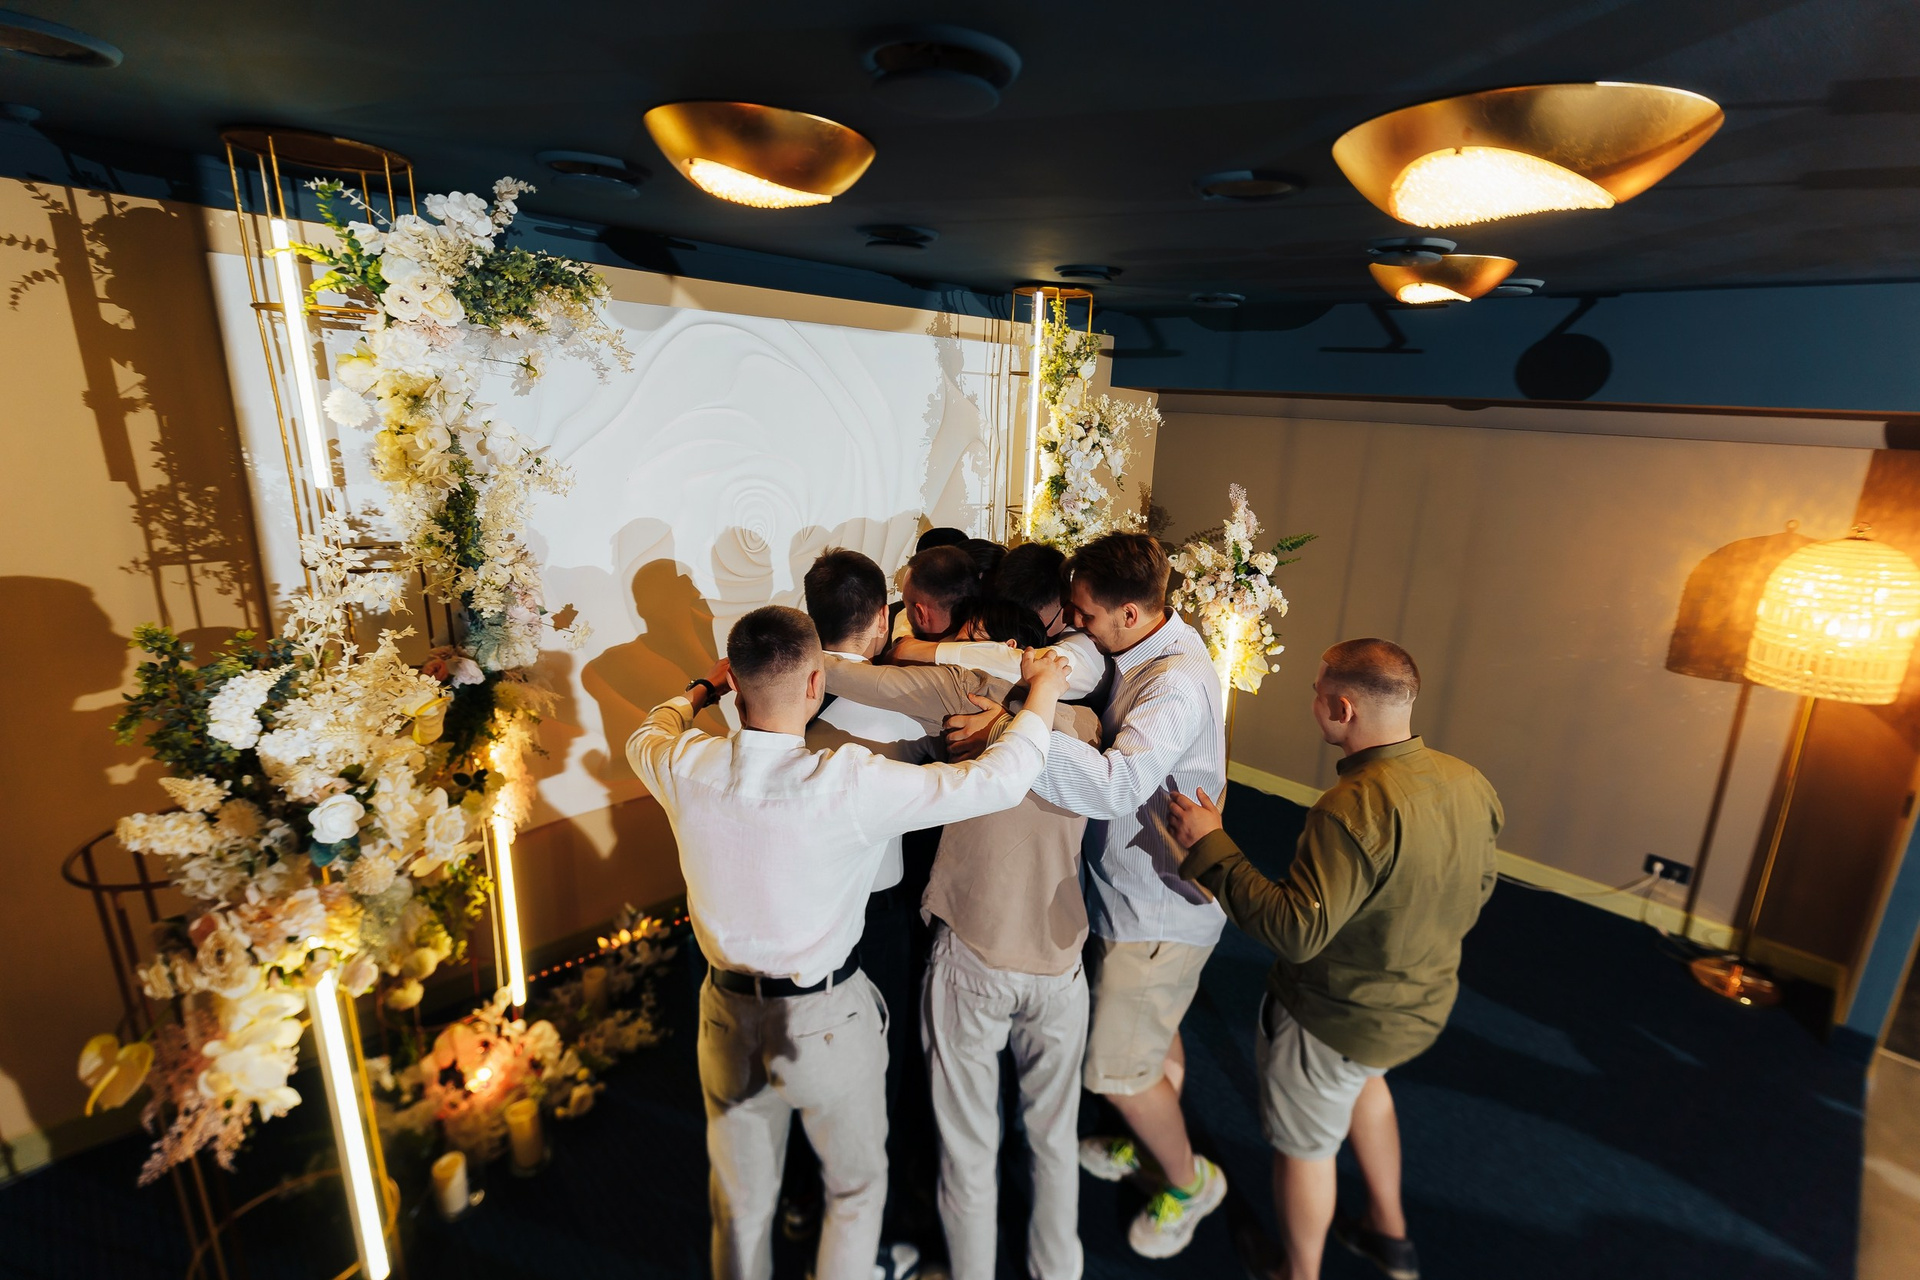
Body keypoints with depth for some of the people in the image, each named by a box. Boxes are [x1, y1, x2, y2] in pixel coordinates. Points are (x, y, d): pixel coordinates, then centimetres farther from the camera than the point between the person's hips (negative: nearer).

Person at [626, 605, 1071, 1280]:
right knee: (857, 1189, 26)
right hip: (829, 1022, -3)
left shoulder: (685, 768, -17)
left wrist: (700, 690, 26)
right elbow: (999, 779, -25)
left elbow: (644, 736, 9)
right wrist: (1043, 688, -10)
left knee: (740, 1205, 28)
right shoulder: (851, 785, -30)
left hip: (729, 1019, 4)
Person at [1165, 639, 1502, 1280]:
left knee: (1304, 1145, 18)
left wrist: (1210, 848, -30)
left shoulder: (1354, 809, -35)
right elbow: (1477, 888, 6)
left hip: (1342, 1016, -8)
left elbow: (1296, 931, -35)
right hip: (1425, 1002, 8)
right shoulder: (1470, 783, -9)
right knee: (1361, 1079, 36)